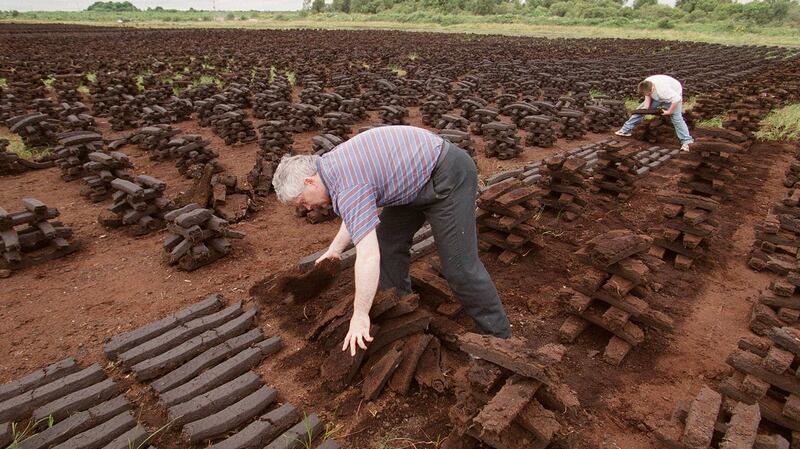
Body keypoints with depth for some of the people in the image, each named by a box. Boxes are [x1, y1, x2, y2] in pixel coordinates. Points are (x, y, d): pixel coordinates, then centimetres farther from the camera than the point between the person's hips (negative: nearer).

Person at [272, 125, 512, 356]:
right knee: (388, 242, 13)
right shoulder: (333, 164, 5)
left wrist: (360, 316, -22)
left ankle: (498, 335, 12)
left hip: (447, 178, -10)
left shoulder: (346, 187, -26)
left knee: (458, 265, -5)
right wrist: (335, 248, 28)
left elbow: (368, 257, -31)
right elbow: (358, 214, 22)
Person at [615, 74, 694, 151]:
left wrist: (669, 112, -31)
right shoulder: (646, 84, -24)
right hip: (657, 97, 7)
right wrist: (646, 106, -16)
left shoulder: (662, 90, -45)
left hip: (674, 95, -7)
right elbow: (648, 95, -4)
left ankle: (686, 142, -19)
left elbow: (677, 99, -40)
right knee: (640, 109, 0)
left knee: (677, 118, -19)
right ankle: (626, 130, 6)